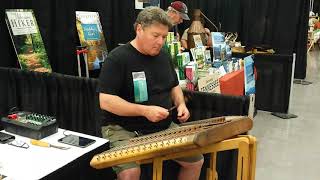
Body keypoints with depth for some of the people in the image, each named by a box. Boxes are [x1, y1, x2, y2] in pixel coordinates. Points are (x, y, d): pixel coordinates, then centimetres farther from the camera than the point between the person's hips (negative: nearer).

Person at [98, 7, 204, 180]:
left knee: (196, 160, 0)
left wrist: (180, 104, 0)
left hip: (163, 127, 6)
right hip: (123, 129, -6)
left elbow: (174, 86, 21)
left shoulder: (163, 56, 8)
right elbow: (105, 101, -19)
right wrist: (145, 111, -26)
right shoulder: (118, 58, -14)